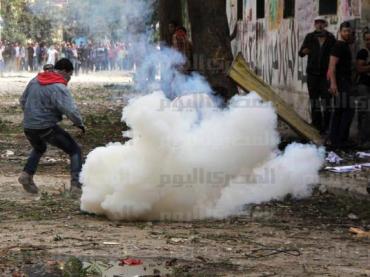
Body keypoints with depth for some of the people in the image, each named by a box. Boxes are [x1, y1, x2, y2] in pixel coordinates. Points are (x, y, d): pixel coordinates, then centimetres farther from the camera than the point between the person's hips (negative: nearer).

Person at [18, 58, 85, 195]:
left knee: (39, 149, 36)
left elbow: (22, 101, 19)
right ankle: (76, 184, -8)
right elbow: (71, 110, -24)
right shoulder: (59, 88, -15)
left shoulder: (34, 81, 8)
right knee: (75, 151, 5)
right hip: (46, 127, -7)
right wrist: (79, 123, -6)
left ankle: (27, 174, 15)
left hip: (28, 127, 7)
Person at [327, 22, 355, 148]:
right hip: (341, 82, -10)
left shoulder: (345, 46, 19)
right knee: (348, 110, -13)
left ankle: (335, 139, 9)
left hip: (345, 82, 10)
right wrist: (333, 83, -27)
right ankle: (341, 139, -14)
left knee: (339, 111, 8)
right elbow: (332, 65, -20)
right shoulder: (339, 46, -12)